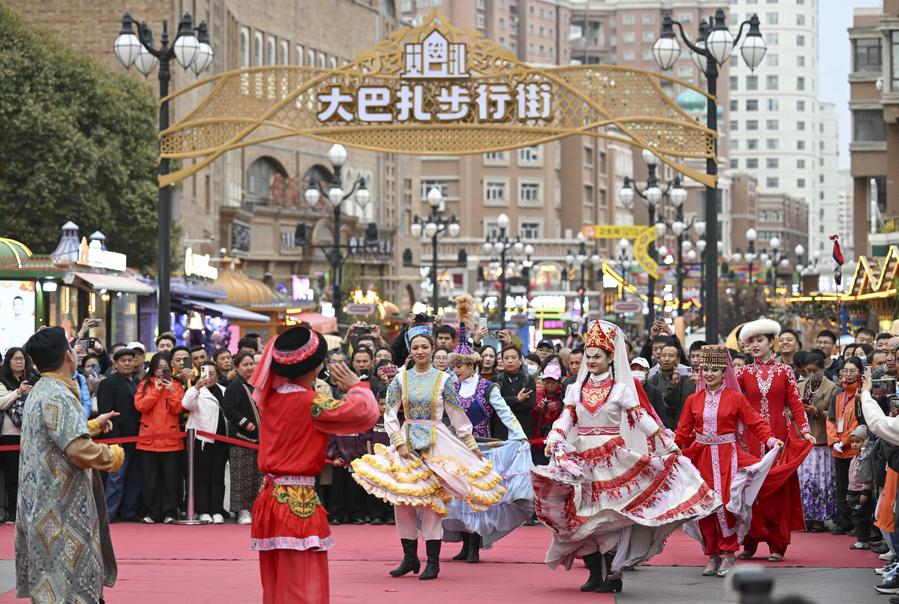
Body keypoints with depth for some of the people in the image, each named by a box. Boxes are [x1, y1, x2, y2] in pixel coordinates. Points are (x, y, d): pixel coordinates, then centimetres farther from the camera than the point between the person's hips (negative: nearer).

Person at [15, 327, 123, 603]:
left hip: (42, 502, 10)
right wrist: (113, 455, -11)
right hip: (62, 507, -10)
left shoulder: (38, 392, 14)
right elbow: (80, 450, -28)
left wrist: (94, 425, 30)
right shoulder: (59, 397, -19)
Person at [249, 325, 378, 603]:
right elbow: (366, 413, -19)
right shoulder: (311, 402, -16)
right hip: (299, 502, -8)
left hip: (271, 495, 8)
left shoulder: (270, 396, 5)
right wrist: (356, 386, -2)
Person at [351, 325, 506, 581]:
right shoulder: (401, 379, 5)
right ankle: (410, 557, 10)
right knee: (401, 499, -2)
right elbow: (389, 414, 3)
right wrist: (400, 443, -8)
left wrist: (472, 445, 8)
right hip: (406, 440, 2)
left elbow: (457, 415, 6)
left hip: (435, 442, -2)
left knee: (431, 499, -6)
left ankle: (433, 561, -1)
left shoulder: (443, 380, 1)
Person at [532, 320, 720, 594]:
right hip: (581, 459, 4)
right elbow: (565, 420, 4)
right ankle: (594, 572, 8)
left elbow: (642, 418, -3)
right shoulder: (576, 389, 11)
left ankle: (612, 573, -3)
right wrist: (553, 440, -15)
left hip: (612, 457, -4)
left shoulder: (621, 389, 0)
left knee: (610, 514, -8)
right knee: (583, 515, 1)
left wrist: (669, 444, -9)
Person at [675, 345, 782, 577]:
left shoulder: (735, 398, 1)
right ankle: (712, 556, 12)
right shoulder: (694, 400, 9)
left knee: (724, 503, -15)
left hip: (727, 457, -3)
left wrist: (770, 438, -17)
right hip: (701, 458, 3)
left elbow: (756, 422, -1)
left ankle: (728, 555, -5)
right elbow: (683, 432, 9)